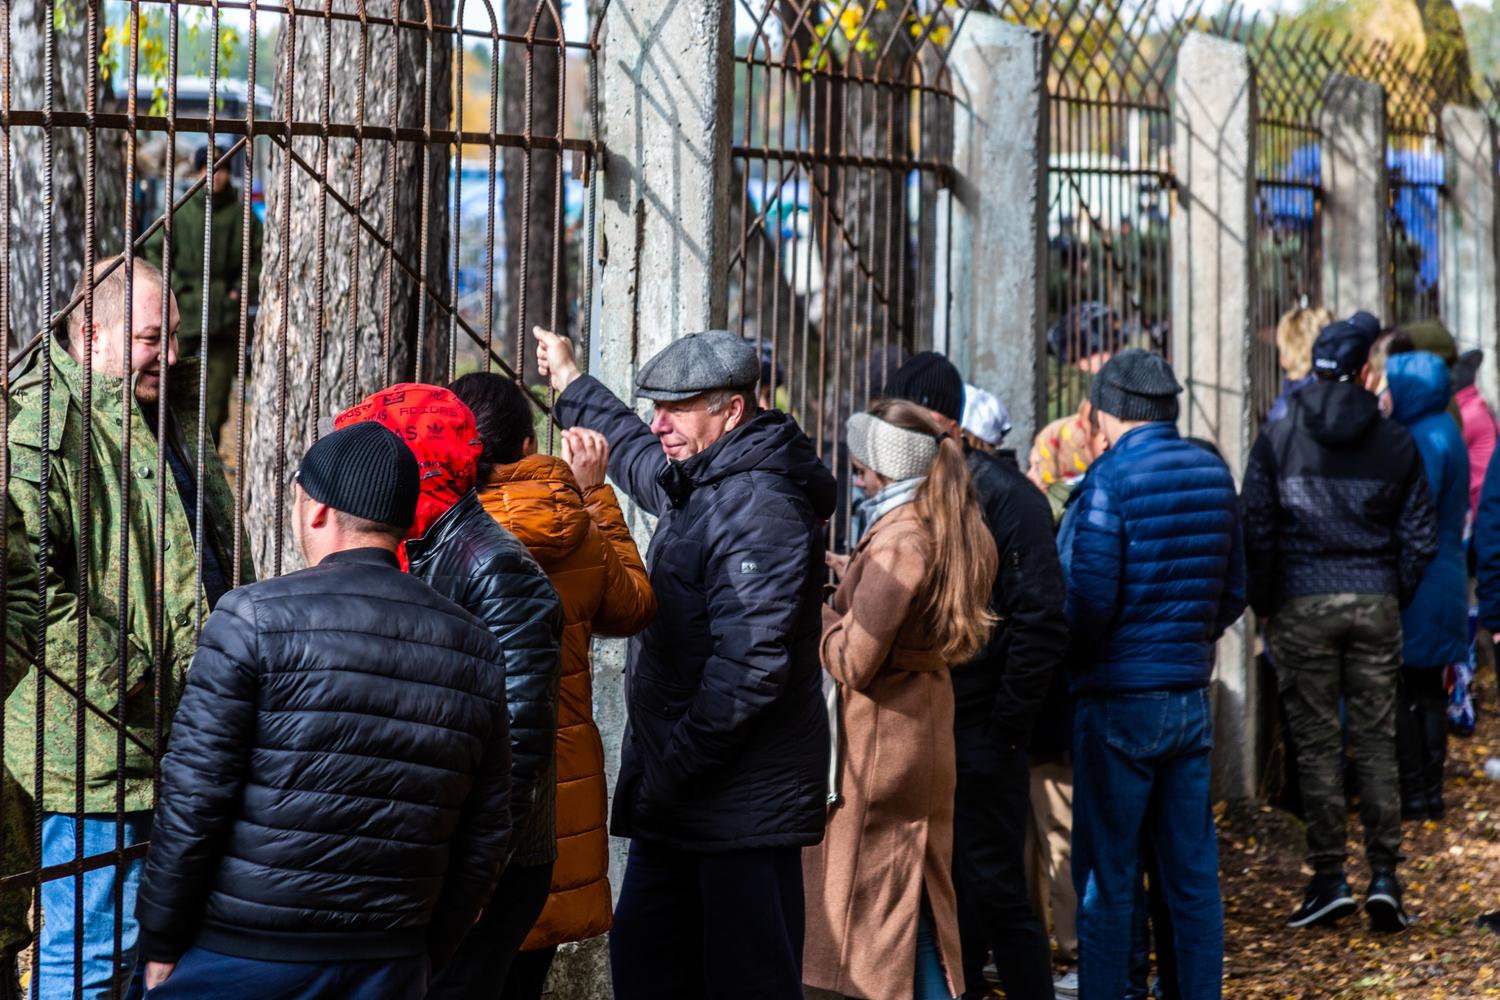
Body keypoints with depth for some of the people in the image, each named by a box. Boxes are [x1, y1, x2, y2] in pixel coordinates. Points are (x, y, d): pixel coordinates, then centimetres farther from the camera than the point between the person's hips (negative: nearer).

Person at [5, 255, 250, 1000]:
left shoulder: (167, 426, 19)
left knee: (142, 940, 17)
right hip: (98, 744, -9)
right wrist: (118, 677, -23)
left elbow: (224, 567, 30)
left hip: (168, 742, 9)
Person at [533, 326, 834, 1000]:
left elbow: (748, 666, -25)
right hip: (676, 795, 10)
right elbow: (637, 454, 40)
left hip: (743, 803, -10)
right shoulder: (694, 485, 14)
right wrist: (570, 383, 51)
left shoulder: (761, 507, -18)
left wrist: (669, 773, -22)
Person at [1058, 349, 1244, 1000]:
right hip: (1191, 695, 6)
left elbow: (1089, 600, -18)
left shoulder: (1110, 481, -14)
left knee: (1107, 880, 1)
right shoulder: (1214, 476, 6)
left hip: (1118, 701, -6)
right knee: (1193, 874, 11)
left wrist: (1072, 663, -1)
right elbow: (1234, 593, 13)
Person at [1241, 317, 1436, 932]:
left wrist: (1263, 605, 7)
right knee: (1376, 743, 6)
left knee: (1316, 743, 3)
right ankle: (1384, 875, 1)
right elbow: (1420, 539, 4)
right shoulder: (1396, 443, 3)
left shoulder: (1277, 441, -1)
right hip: (1375, 604, 1)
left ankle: (1329, 879, 2)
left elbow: (1256, 532, -3)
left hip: (1302, 605, -1)